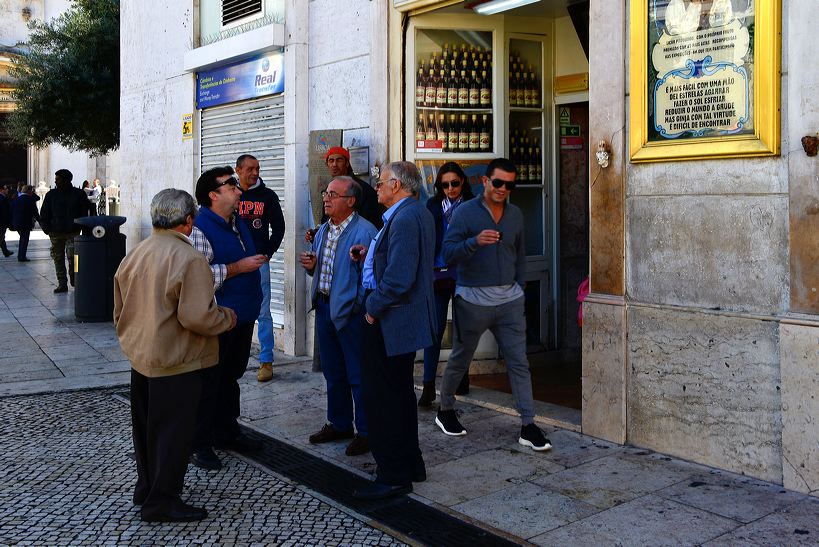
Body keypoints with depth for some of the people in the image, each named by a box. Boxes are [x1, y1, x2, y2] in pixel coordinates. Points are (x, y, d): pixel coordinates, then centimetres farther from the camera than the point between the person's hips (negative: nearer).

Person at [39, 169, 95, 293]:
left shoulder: (79, 194, 2)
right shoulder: (51, 195, 8)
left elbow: (86, 211, 7)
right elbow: (44, 213, 11)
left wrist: (81, 226, -3)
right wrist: (46, 228, 0)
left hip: (73, 232, -3)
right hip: (56, 233, 3)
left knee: (72, 256, -13)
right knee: (58, 258, 4)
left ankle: (74, 279, 10)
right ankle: (62, 284, 10)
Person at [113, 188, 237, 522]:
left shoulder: (133, 256, 5)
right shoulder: (189, 259, -20)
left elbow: (120, 311, 14)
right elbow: (196, 317, -26)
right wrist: (227, 318, -8)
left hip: (139, 357, 8)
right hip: (175, 362, -8)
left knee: (146, 425, 20)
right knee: (173, 430, 3)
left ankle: (146, 487, 36)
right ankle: (162, 502, 11)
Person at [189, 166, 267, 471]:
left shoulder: (237, 223, 14)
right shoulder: (200, 228, -17)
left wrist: (257, 260, 12)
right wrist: (238, 267, -22)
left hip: (243, 317, 9)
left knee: (231, 377, 19)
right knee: (208, 381, 0)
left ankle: (227, 433, 32)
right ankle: (199, 445, 10)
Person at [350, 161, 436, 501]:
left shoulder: (404, 218, -21)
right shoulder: (418, 214, 13)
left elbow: (398, 278, -27)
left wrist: (374, 307, -15)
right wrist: (369, 255, 7)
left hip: (391, 320, -11)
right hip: (407, 318, 11)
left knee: (382, 396, -3)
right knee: (400, 391, 20)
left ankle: (393, 476, 6)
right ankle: (410, 465, 32)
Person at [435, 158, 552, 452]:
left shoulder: (515, 214, 10)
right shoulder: (465, 212, -6)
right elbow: (448, 252, -14)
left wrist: (519, 287, 13)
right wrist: (475, 241, -31)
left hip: (509, 300, 4)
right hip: (473, 299, -4)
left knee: (519, 362, 0)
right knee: (460, 359, 11)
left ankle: (528, 426, 4)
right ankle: (445, 411, 32)